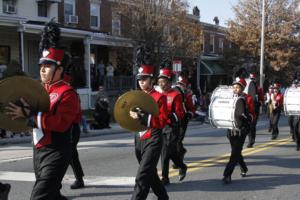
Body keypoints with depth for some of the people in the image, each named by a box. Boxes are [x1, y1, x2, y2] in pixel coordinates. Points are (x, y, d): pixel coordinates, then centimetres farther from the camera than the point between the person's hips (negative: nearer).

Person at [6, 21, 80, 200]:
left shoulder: (67, 93, -13)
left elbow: (61, 123, -25)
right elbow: (35, 118, 16)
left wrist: (29, 114, -25)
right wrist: (21, 112, -6)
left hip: (56, 153, -9)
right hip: (39, 151, 9)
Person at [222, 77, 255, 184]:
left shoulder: (247, 99, -4)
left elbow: (252, 116, -6)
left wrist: (243, 113, -24)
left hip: (242, 129, -5)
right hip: (231, 129, 5)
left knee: (235, 152, -10)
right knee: (236, 151, 15)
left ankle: (227, 175, -11)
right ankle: (243, 168, 38)